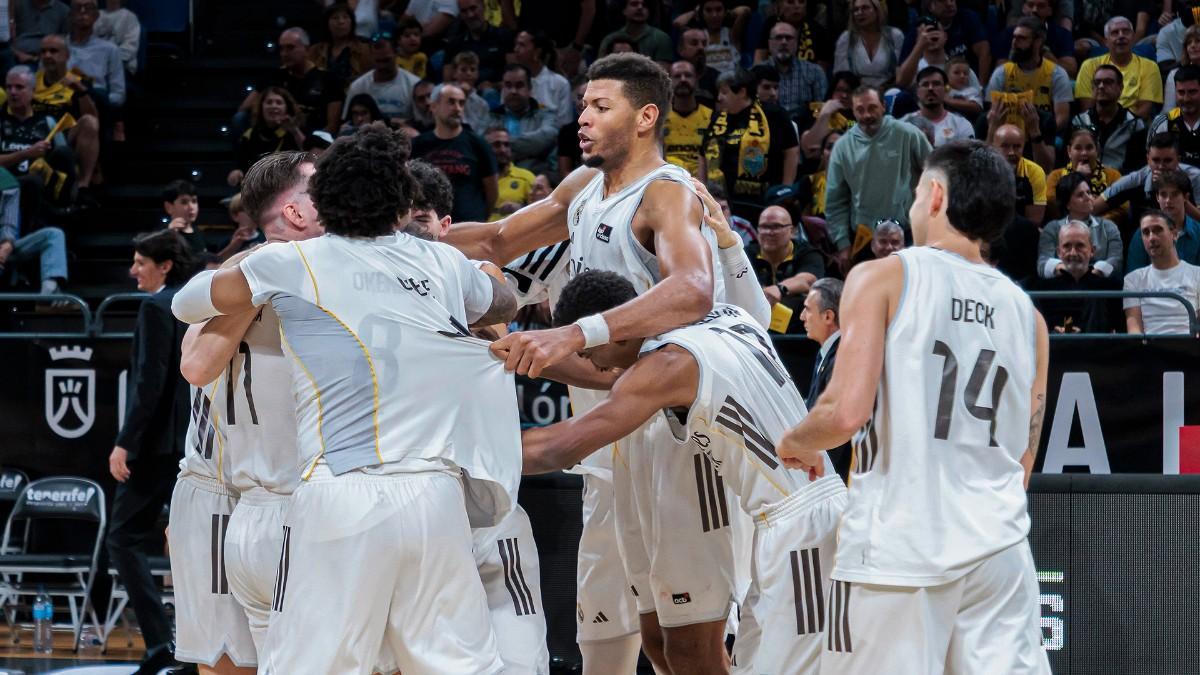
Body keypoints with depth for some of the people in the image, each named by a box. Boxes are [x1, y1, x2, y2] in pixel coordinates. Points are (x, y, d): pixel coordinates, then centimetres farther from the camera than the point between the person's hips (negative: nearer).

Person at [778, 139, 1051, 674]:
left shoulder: (883, 279, -3)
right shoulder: (1027, 312, 13)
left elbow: (847, 413, -13)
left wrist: (796, 442, 7)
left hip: (896, 546, -4)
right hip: (999, 547, 5)